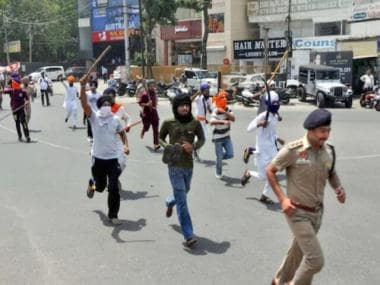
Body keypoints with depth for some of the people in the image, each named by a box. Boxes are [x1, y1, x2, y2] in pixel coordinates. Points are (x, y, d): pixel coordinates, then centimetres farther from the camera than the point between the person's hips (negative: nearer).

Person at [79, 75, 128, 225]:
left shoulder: (115, 119, 0)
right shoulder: (94, 117, -7)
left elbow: (122, 133, 17)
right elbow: (84, 103, -23)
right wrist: (83, 86, -35)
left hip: (113, 158, 1)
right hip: (98, 158, -1)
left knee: (114, 188, -3)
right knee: (100, 186, 13)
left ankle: (113, 215, 12)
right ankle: (93, 187, 53)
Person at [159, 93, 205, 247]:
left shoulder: (195, 123, -2)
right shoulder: (168, 123, -6)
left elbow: (202, 139, 10)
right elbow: (160, 137, 9)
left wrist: (193, 146, -11)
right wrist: (167, 146, -11)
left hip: (189, 164, 4)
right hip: (175, 165, -4)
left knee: (184, 192, 27)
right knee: (182, 200, -7)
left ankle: (169, 202, 63)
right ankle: (189, 236, -5)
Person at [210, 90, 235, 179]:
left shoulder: (227, 109, -1)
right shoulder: (216, 111, -20)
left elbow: (233, 119, -16)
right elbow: (211, 122, -38)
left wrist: (225, 112, -28)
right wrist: (223, 121, -51)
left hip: (227, 137, 6)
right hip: (218, 138, -5)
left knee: (230, 154, 3)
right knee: (219, 157, 2)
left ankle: (219, 157, 32)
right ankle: (218, 173, 23)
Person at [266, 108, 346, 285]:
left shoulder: (329, 150, -3)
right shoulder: (293, 150, -21)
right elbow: (270, 171, -9)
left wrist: (339, 188, -6)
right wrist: (282, 198, -17)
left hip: (317, 212, 6)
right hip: (297, 212, -6)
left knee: (299, 251, 23)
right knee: (316, 259, -10)